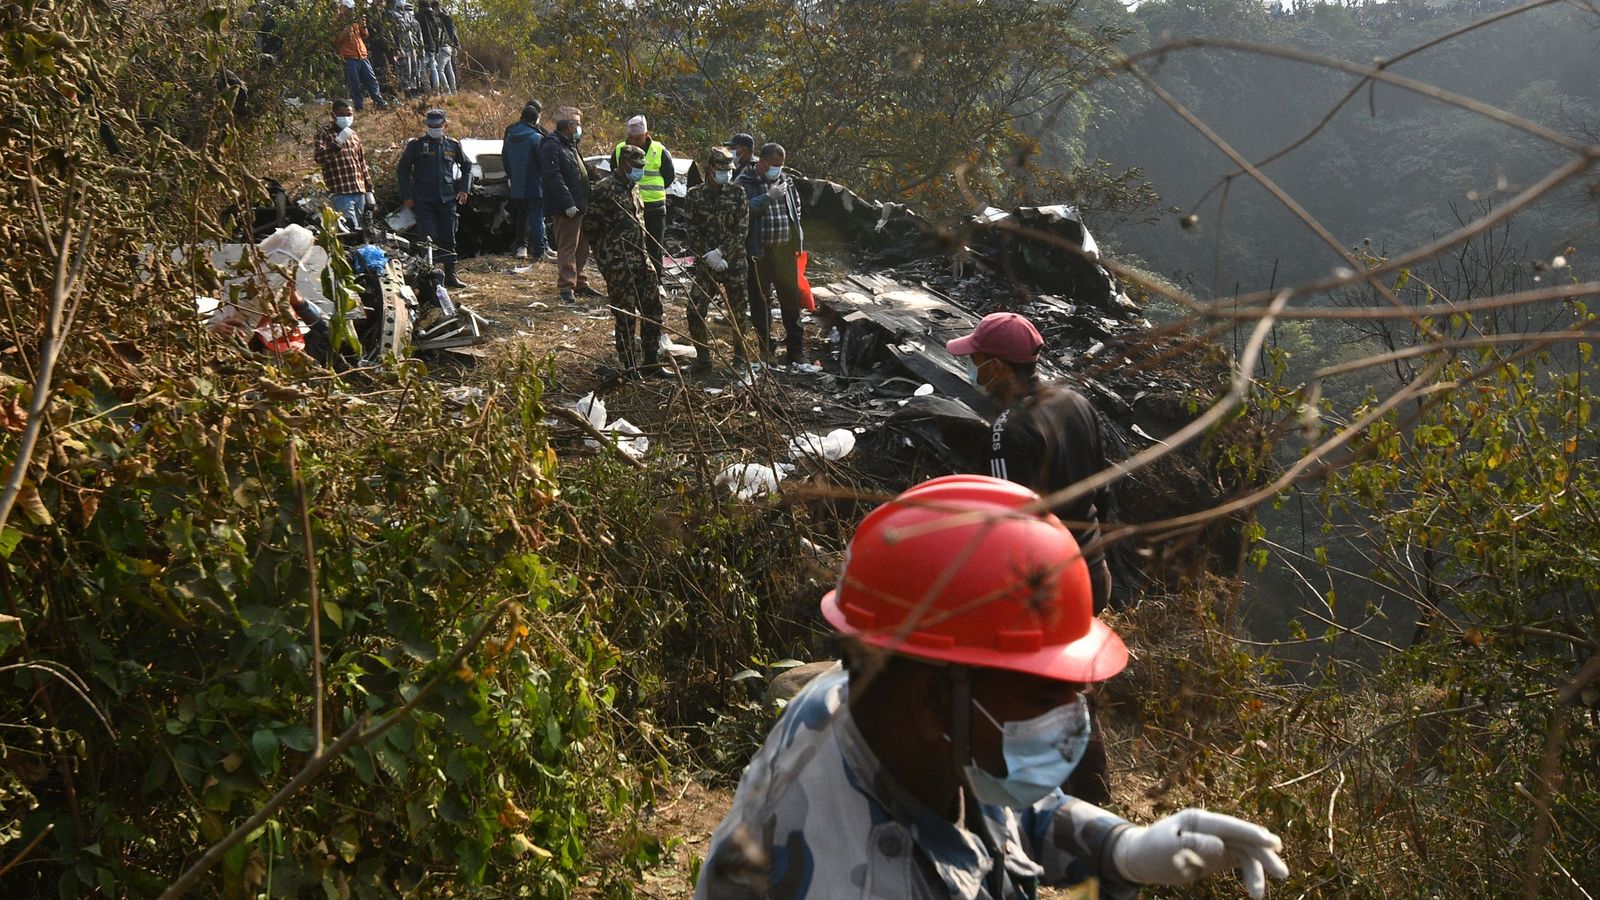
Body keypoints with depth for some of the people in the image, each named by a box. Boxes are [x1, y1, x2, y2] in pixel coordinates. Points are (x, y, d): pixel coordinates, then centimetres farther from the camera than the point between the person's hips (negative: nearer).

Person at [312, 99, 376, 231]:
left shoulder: (354, 135, 22)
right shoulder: (324, 133, 2)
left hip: (359, 193, 7)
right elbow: (319, 157, -15)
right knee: (351, 231, -19)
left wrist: (369, 192, 21)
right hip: (340, 194, -7)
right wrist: (338, 141, -21)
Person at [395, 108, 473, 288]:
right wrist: (406, 196, 0)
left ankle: (450, 275, 13)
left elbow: (467, 166, 23)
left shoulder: (453, 145, 9)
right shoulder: (417, 145, 0)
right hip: (424, 200, -3)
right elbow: (402, 170, 5)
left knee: (449, 239, 6)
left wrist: (464, 189, 10)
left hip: (448, 199, 3)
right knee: (429, 238, -11)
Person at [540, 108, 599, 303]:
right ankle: (566, 286, -2)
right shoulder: (551, 146, -12)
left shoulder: (571, 146, 20)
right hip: (565, 210, -10)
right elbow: (554, 177, -21)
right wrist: (568, 203, -26)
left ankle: (580, 283, 24)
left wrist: (587, 202, 21)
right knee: (567, 248, -6)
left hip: (580, 206, 10)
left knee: (582, 247, 15)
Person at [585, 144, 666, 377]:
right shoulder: (605, 189, -12)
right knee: (626, 315, -3)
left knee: (653, 308, 10)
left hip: (640, 258, 9)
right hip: (618, 263, -9)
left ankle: (651, 362, 21)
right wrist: (605, 252, -5)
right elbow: (589, 225, -12)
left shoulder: (633, 187, 15)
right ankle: (630, 368, 6)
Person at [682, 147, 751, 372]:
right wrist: (709, 257, -14)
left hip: (734, 261, 0)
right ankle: (703, 357, 6)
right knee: (695, 311, -9)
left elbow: (742, 229, -6)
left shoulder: (737, 193, 0)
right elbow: (693, 232, -2)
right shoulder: (695, 195, 0)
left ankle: (741, 355, 24)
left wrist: (720, 252, -16)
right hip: (706, 263, 0)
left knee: (737, 311, 7)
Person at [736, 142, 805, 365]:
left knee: (791, 298, 5)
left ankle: (796, 350, 11)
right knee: (759, 300, 5)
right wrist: (768, 197, -21)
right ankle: (764, 349, 14)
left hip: (786, 249, 4)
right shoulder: (745, 182, -3)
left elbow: (796, 210, 21)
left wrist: (798, 241, 14)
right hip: (759, 252, -4)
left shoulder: (786, 181, 12)